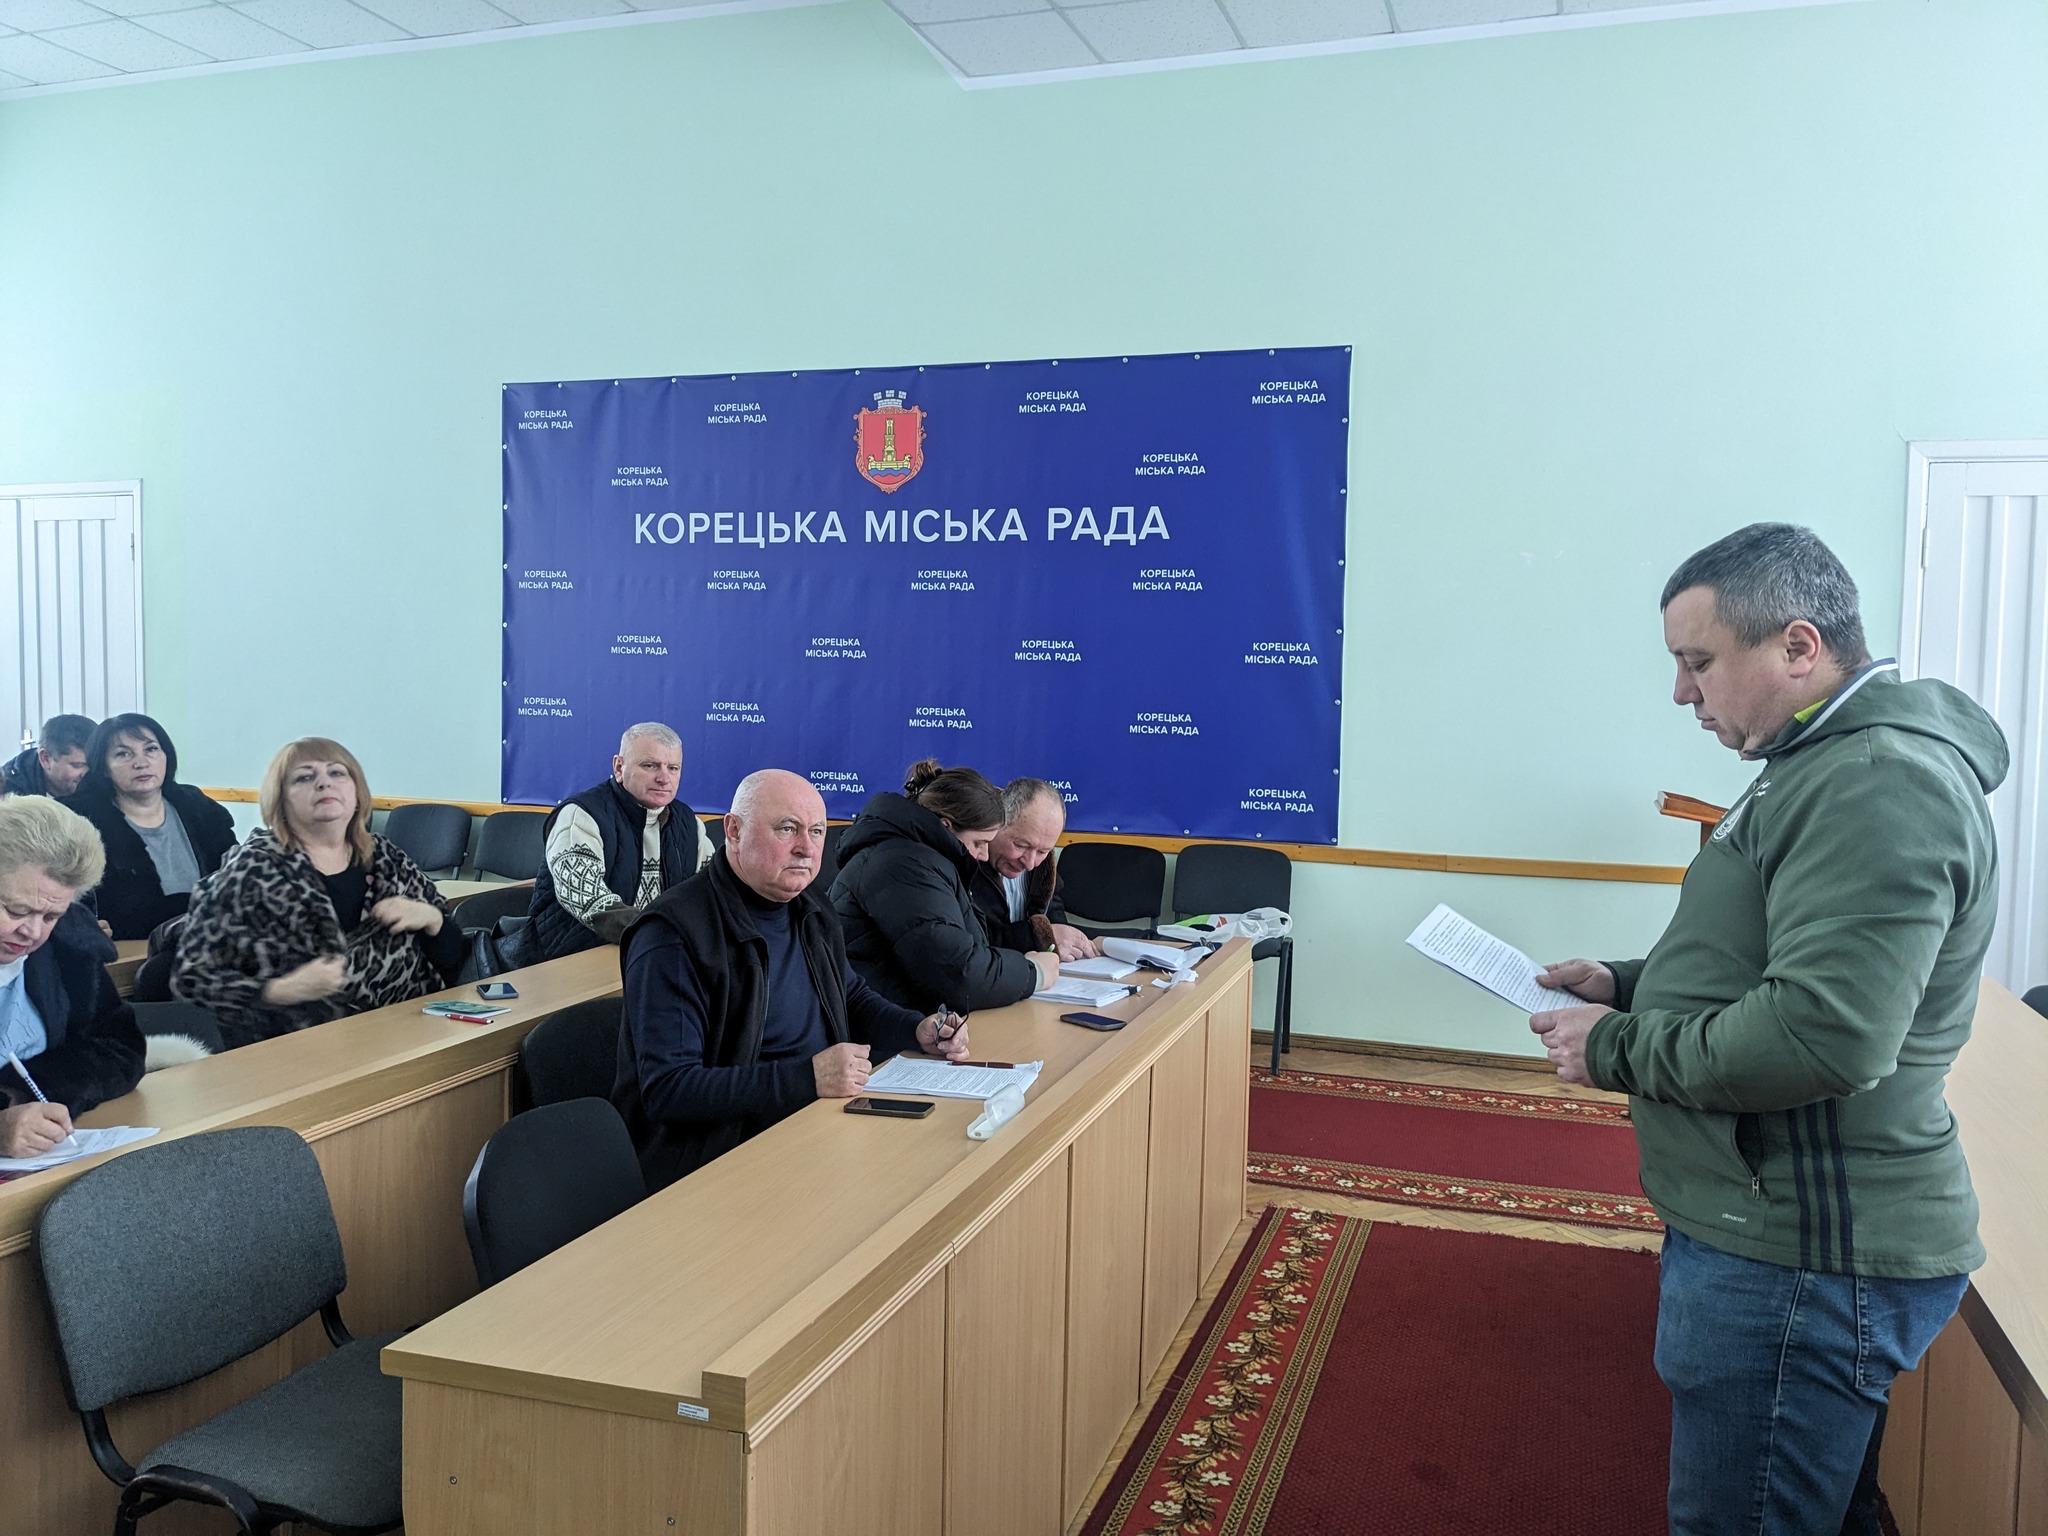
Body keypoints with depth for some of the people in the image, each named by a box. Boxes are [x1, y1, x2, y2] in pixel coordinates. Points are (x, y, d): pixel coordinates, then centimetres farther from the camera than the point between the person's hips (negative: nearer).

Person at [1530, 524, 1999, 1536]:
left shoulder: (1883, 785, -22)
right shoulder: (1828, 763, 14)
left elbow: (1822, 1035, -30)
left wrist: (1617, 1051, -17)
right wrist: (1630, 985, 9)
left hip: (1803, 1259, -11)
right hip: (1770, 1222, 11)